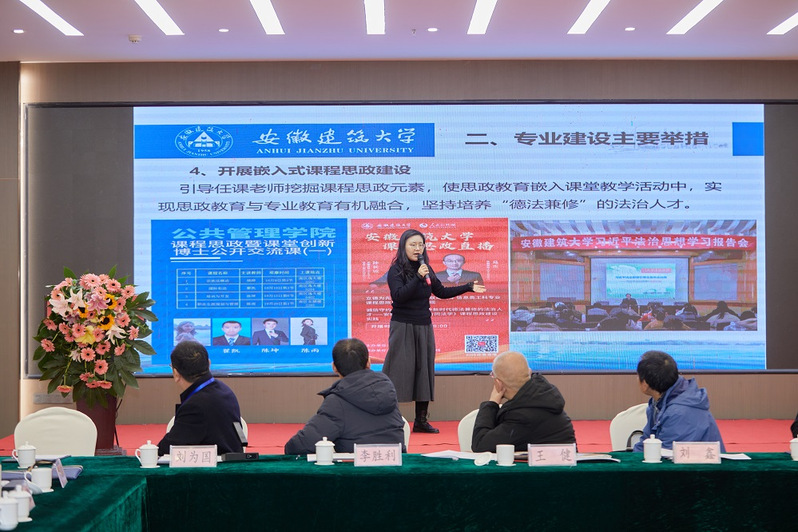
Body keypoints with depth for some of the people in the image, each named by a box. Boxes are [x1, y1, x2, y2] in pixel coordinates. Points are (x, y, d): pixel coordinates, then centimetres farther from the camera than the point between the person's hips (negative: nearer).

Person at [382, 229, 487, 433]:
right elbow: (398, 296, -20)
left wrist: (468, 287, 14)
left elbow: (441, 292, 17)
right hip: (403, 326, -6)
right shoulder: (396, 270, -8)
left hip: (424, 327, 6)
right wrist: (418, 278, -26)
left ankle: (421, 420, 13)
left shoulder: (426, 269, 9)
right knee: (400, 370, -8)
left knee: (424, 370, 6)